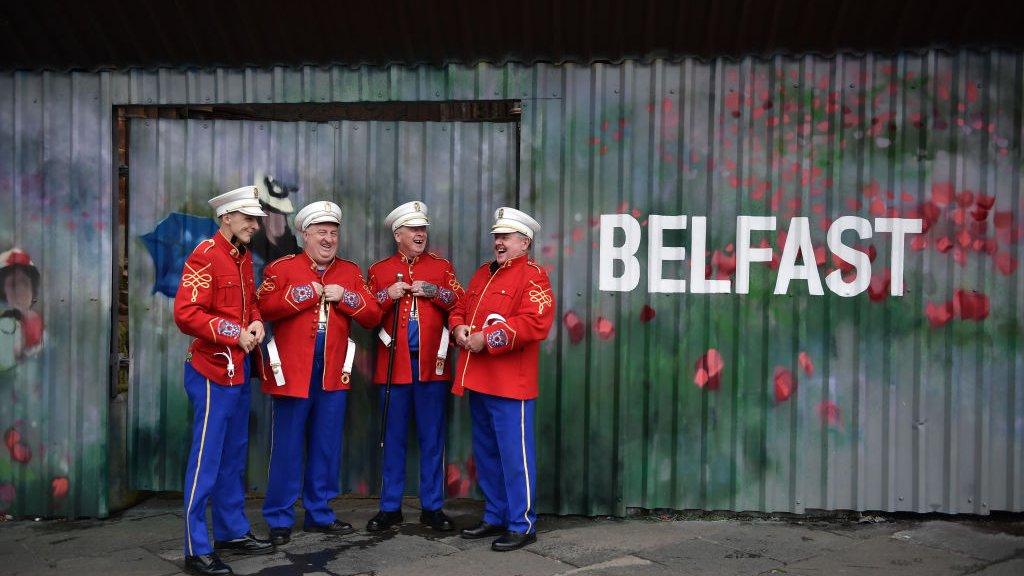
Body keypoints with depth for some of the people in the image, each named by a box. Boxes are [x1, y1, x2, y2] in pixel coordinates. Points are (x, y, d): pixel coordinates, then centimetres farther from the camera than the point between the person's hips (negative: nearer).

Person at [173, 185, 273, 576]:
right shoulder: (204, 256, -14)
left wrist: (256, 322, 2)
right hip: (212, 371, -9)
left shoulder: (244, 257, 12)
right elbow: (186, 314, -21)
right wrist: (235, 332, -21)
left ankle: (233, 531, 29)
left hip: (239, 369, 9)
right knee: (206, 459, -3)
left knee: (234, 455, 17)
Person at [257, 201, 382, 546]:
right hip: (293, 371, -4)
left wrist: (345, 297, -9)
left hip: (333, 373, 4)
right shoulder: (282, 268, 1)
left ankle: (320, 514, 23)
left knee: (327, 448, 11)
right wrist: (304, 293, -15)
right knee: (287, 447, 3)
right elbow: (264, 307, -13)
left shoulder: (350, 272, 11)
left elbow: (373, 316, 5)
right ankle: (279, 519, 14)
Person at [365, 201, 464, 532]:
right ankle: (390, 508, 16)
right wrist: (387, 295, -12)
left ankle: (432, 507, 15)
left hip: (431, 364, 0)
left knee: (432, 439, 5)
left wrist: (433, 291, -12)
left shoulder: (441, 267, 10)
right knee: (393, 439, 6)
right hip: (394, 364, 0)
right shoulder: (379, 270, 10)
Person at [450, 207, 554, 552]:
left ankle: (523, 525, 7)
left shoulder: (533, 276, -8)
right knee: (486, 454, 16)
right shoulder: (483, 273, 18)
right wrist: (459, 329, -1)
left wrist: (487, 338, -21)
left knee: (514, 454, -3)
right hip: (477, 379, 9)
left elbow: (534, 324, -21)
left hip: (510, 383, -9)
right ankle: (495, 517, 28)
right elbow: (460, 309, 23)